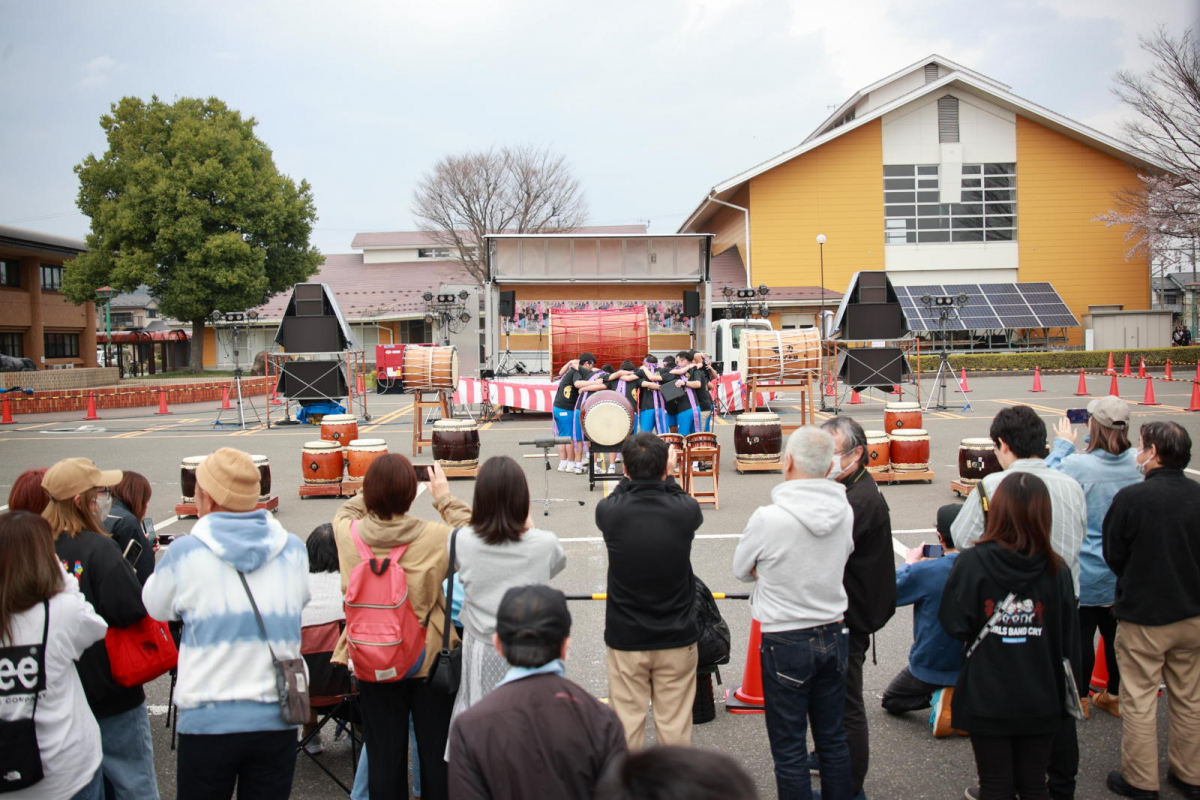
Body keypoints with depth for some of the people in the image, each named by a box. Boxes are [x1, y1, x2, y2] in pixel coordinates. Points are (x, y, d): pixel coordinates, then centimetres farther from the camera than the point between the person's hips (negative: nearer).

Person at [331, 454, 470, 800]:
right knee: (435, 753, 14)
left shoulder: (348, 533, -13)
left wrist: (375, 489, 13)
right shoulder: (434, 536, -20)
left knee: (383, 755, 13)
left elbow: (346, 511, 12)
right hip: (430, 659, -2)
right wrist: (444, 495, 4)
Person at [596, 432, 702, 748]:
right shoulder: (685, 511, -15)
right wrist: (667, 477, 20)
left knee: (626, 722, 11)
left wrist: (634, 474, 17)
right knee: (675, 724, 11)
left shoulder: (610, 512, -15)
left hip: (625, 637, 0)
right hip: (677, 638, 0)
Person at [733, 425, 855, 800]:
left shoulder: (768, 518, -22)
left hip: (785, 642, -5)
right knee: (834, 739, 19)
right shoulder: (845, 512, -6)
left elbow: (741, 571, -5)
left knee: (789, 748, 8)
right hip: (834, 635, 5)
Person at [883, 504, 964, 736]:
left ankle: (937, 698, -5)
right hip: (973, 667, 4)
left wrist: (909, 564, 6)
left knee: (890, 701, 22)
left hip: (931, 667, -4)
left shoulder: (926, 571, -26)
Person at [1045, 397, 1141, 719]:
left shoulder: (1076, 465, -23)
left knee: (1082, 631, 9)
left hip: (1086, 568, -4)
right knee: (1116, 630, 16)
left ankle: (1079, 697, 22)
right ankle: (1115, 696, 30)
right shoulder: (1137, 463, -10)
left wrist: (1063, 445, 1)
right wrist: (1081, 446, 9)